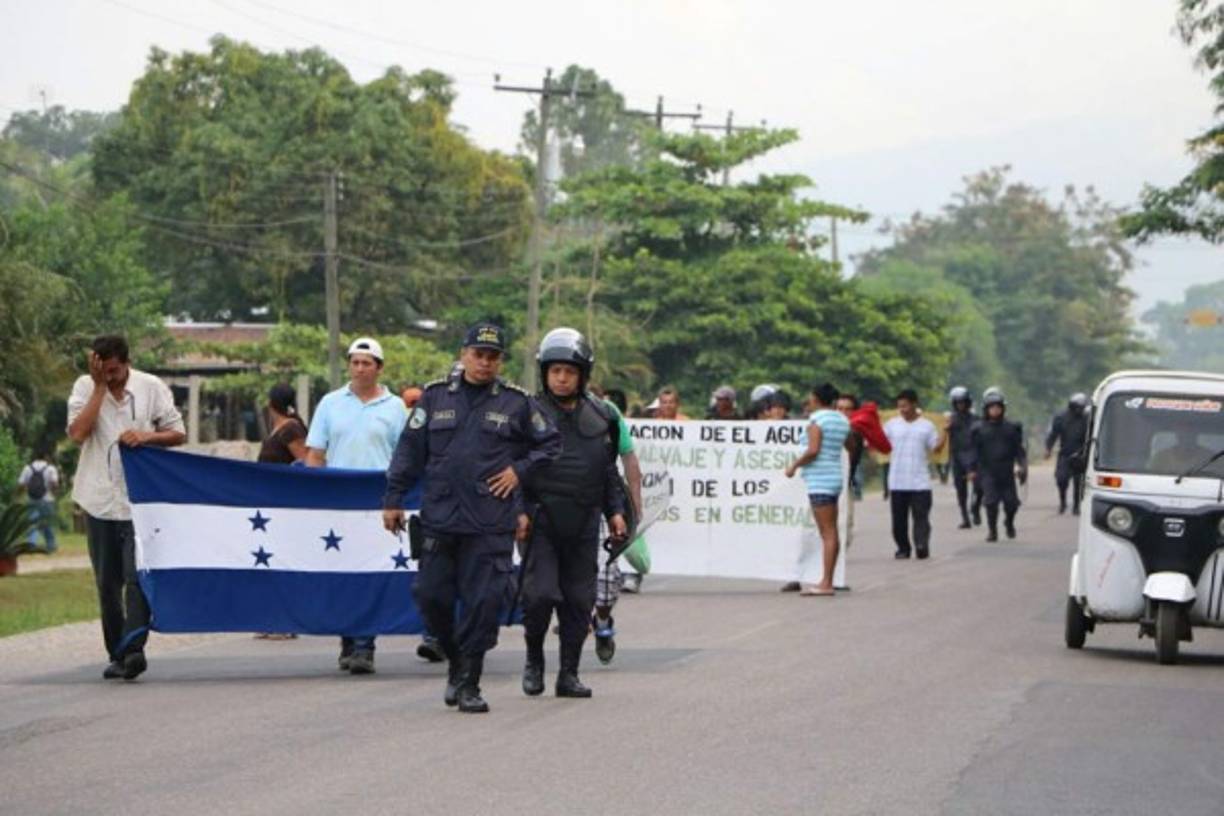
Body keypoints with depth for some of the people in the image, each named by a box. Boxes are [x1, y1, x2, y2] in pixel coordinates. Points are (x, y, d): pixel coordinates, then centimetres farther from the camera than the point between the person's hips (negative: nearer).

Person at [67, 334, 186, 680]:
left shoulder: (151, 388, 0)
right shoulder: (85, 388, 2)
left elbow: (178, 434, 4)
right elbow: (77, 433, -13)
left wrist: (147, 436, -15)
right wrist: (100, 387, -12)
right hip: (99, 498, 2)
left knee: (136, 576, -14)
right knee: (107, 583, 7)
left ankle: (134, 648, -20)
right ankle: (116, 654, 15)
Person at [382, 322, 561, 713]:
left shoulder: (517, 402, 5)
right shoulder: (436, 396, 8)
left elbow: (550, 443, 14)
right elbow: (410, 449, 9)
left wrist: (519, 470, 1)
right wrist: (393, 498, 6)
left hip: (492, 524, -1)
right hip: (439, 518, 2)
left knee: (483, 602, -4)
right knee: (431, 595, 1)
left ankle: (468, 683, 4)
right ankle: (456, 659, 25)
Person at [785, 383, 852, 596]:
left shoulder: (817, 420, -11)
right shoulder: (842, 420, 13)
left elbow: (813, 450, -21)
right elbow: (852, 447, 24)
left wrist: (795, 465, -9)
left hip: (820, 480, -9)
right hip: (835, 477, 9)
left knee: (828, 533, -11)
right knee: (831, 533, 10)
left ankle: (826, 583, -11)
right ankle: (827, 581, 13)